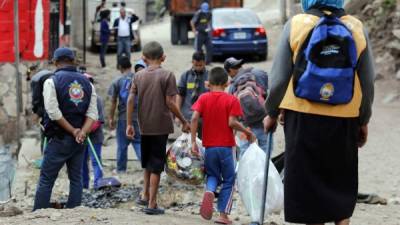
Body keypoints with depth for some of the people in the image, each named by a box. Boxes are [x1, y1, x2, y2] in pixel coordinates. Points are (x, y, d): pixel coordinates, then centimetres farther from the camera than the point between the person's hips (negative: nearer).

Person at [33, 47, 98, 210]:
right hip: (79, 141, 4)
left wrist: (73, 131, -10)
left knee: (46, 180, -1)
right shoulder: (87, 83, 9)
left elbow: (54, 113, -14)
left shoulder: (52, 81, -6)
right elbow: (92, 113, 0)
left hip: (59, 138, -4)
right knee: (76, 179, 10)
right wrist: (82, 132, -11)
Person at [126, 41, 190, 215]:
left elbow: (130, 100, -1)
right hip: (161, 126, -4)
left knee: (148, 163, 22)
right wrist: (184, 122, -1)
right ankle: (152, 204, 1)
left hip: (144, 127, 4)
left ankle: (145, 196, 20)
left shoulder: (139, 76, 4)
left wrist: (128, 124, 4)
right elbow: (170, 103, -11)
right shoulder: (167, 75, -7)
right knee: (156, 165, 0)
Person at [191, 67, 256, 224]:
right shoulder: (231, 100, -5)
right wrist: (247, 132, -1)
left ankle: (209, 191, -15)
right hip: (226, 146, -2)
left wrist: (193, 141, -6)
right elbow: (232, 122, -15)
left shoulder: (204, 98, 2)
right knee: (228, 181, 11)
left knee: (212, 175, 20)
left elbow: (194, 118, -10)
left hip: (209, 147, 2)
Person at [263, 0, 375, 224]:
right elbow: (368, 82, 5)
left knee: (308, 181, 8)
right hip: (344, 120, 2)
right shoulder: (357, 29, 1)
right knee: (342, 182, 16)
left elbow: (279, 78, -4)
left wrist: (271, 113, 9)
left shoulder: (296, 25, -5)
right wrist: (363, 120, 16)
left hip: (303, 118, -2)